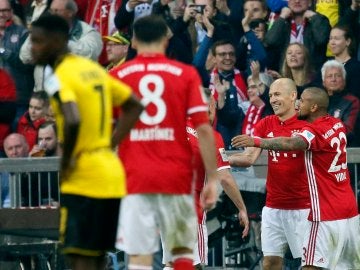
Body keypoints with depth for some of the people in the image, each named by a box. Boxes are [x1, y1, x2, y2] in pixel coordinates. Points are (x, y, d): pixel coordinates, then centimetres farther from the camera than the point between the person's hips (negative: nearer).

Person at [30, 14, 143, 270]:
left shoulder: (59, 77, -12)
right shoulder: (94, 69, 14)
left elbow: (73, 121, -29)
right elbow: (135, 106, 20)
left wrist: (65, 163, -15)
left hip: (83, 180, -9)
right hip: (111, 174, 9)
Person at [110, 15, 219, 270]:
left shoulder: (117, 76, 4)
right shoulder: (186, 74, 3)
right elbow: (204, 129, -3)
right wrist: (212, 179, 1)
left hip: (134, 179, 0)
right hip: (177, 177, 1)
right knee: (182, 249, 14)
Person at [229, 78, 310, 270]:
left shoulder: (306, 123, -5)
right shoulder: (265, 124, 8)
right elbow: (249, 158, 1)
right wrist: (225, 159, -16)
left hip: (301, 206, -4)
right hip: (273, 207, 4)